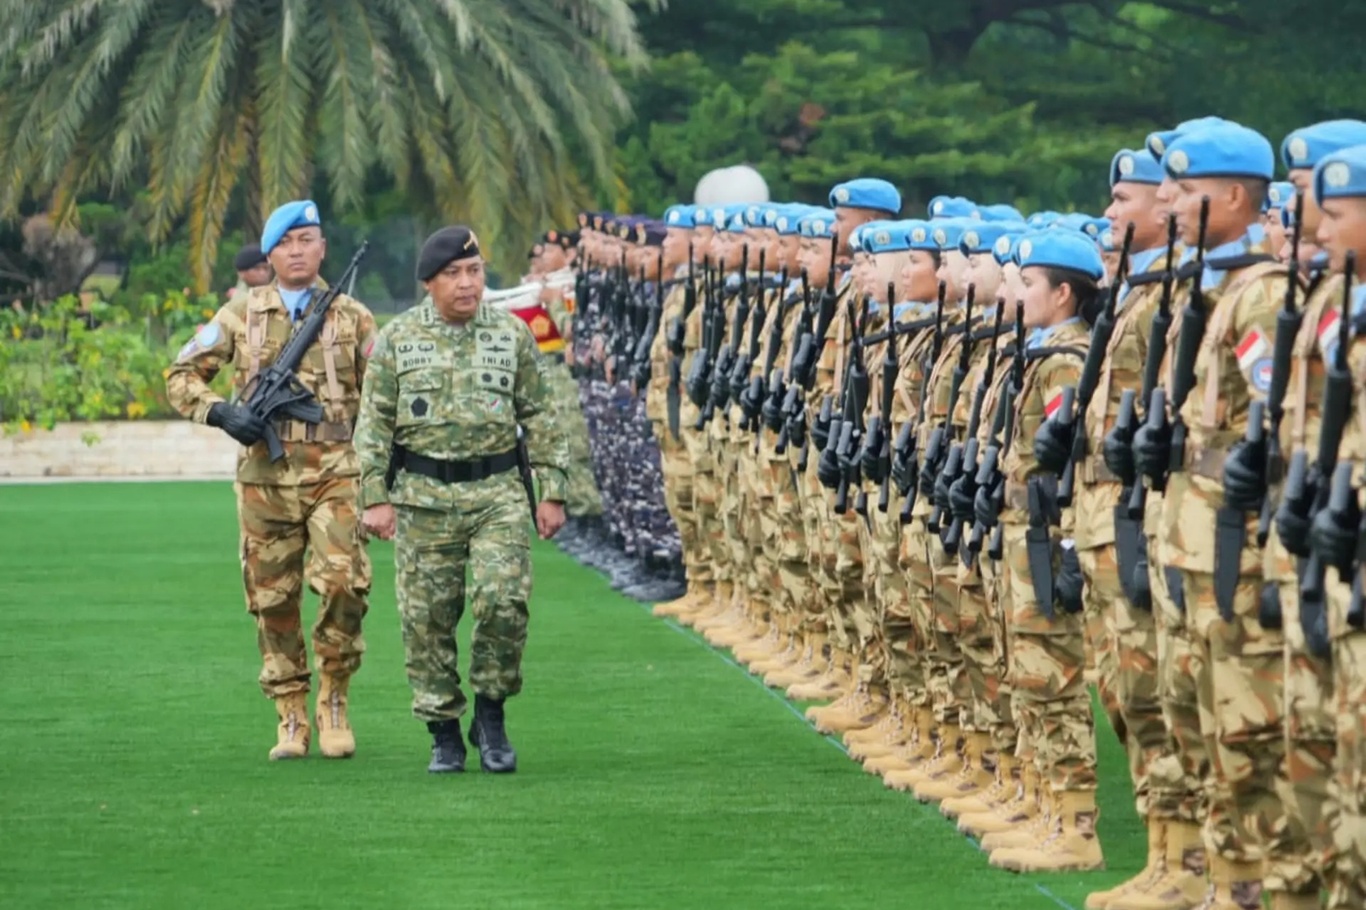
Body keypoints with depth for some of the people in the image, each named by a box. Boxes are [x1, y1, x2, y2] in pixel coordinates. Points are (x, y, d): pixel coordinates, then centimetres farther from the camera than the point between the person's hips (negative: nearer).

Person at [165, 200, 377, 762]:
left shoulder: (354, 318, 7)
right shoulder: (241, 315, 6)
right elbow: (181, 376, 9)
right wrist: (220, 413, -9)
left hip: (335, 473, -1)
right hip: (264, 478, 1)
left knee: (342, 584, -17)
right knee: (273, 601, 4)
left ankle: (334, 703, 2)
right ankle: (290, 719, 13)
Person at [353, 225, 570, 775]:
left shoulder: (512, 334, 6)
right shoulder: (397, 339, 3)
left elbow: (540, 417, 9)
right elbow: (374, 422, 4)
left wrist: (552, 492, 4)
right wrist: (374, 497, -4)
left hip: (497, 493, 0)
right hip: (423, 498, 0)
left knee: (503, 600, -15)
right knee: (427, 620, 2)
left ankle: (491, 717, 3)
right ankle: (444, 734, 14)